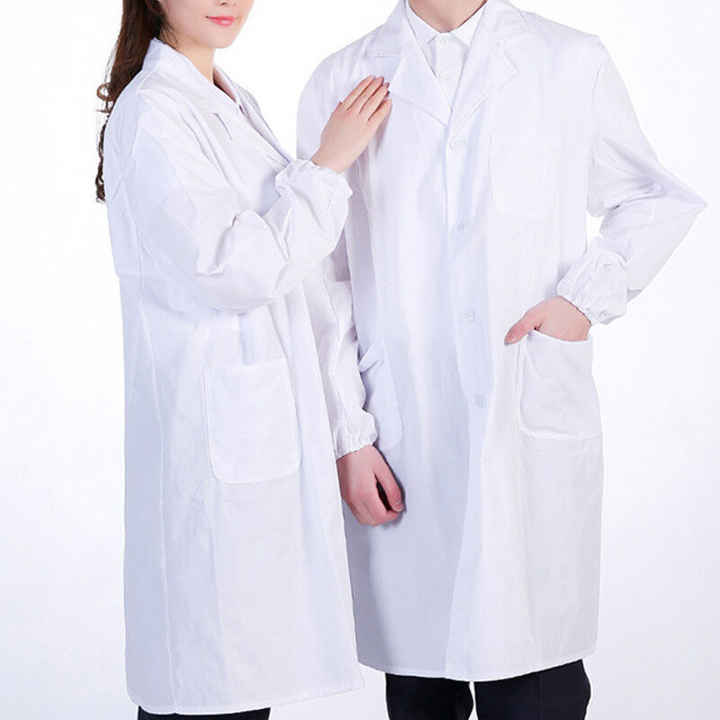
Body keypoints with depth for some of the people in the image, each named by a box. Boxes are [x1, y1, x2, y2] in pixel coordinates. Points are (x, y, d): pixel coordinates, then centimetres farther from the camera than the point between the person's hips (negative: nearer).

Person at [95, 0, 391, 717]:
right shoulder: (150, 113, -13)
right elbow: (239, 268, -18)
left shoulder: (233, 104, 17)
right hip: (213, 424, -9)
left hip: (268, 416, 9)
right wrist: (326, 166, -10)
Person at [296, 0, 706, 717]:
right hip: (399, 442, 1)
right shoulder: (340, 83, 6)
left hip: (532, 434, -1)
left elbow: (658, 198, 17)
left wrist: (586, 297, 0)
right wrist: (348, 436, -1)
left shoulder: (573, 63, 5)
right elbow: (324, 282, 5)